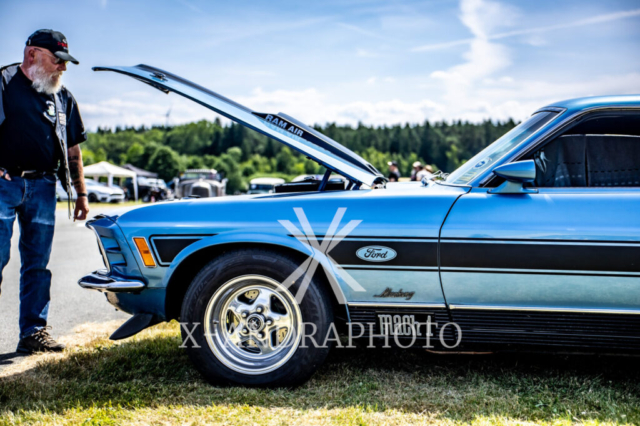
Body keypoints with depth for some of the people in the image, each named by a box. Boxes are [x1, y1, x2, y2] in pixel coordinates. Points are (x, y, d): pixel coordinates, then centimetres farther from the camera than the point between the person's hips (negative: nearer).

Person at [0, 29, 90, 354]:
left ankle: (33, 332, 12)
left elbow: (73, 149, 19)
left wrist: (81, 194, 15)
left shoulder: (63, 98, 16)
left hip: (43, 187, 4)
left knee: (37, 264, 6)